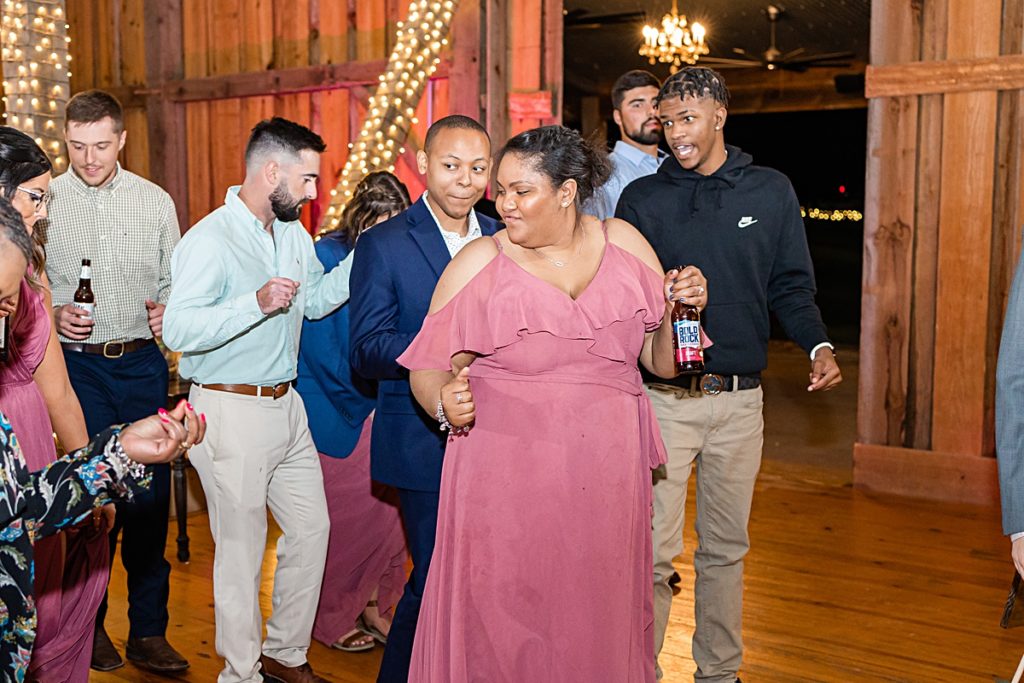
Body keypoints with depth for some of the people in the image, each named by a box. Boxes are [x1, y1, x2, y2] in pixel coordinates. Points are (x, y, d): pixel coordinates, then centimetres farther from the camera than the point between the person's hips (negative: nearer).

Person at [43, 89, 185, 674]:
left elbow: (175, 281, 10)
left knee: (150, 494, 3)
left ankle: (149, 631, 15)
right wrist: (55, 314, -11)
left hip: (143, 362, 1)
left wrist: (167, 311, -10)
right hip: (76, 364, -1)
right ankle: (89, 625, 21)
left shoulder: (155, 202, 6)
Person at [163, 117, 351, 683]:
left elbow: (315, 299, 20)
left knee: (311, 527, 14)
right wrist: (257, 304, -32)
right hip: (232, 410, -8)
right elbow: (179, 329, -25)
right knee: (242, 548, 3)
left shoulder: (293, 233, 10)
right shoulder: (210, 240, -17)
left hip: (287, 403, 8)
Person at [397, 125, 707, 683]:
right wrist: (446, 404, -22)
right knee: (502, 626, 4)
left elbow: (663, 363, 10)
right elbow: (430, 368, -2)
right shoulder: (479, 263, -2)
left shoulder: (624, 244, 5)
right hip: (504, 478, -2)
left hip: (606, 477, 2)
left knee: (598, 623, 11)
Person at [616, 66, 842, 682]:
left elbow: (790, 285, 9)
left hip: (741, 400, 2)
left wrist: (819, 345, -7)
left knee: (726, 547, 13)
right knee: (654, 548, -4)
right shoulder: (642, 199, 3)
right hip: (664, 396, -2)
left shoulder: (771, 192, 7)